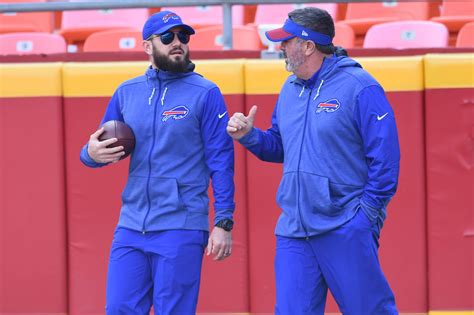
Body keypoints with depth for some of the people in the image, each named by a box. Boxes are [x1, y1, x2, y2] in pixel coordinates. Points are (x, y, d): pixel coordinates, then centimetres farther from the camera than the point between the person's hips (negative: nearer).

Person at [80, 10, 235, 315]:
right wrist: (92, 153, -8)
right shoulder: (126, 92, 11)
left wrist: (224, 223, -10)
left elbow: (221, 161, -4)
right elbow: (101, 148, 18)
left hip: (181, 231, -5)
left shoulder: (205, 93, -2)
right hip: (130, 229, 5)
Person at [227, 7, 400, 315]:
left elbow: (385, 157, -11)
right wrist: (249, 136, 5)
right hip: (293, 230, 7)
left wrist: (367, 211, -13)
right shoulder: (290, 89, 14)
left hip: (346, 231, -7)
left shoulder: (360, 87, -9)